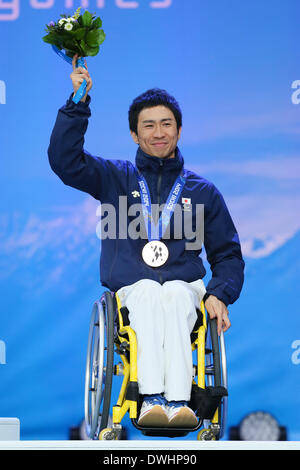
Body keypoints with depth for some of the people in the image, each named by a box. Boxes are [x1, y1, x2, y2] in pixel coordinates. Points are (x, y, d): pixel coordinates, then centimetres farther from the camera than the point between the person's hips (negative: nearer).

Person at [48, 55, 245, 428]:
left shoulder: (202, 191, 20)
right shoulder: (115, 179, 17)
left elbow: (228, 254, 19)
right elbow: (64, 159, 2)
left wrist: (219, 295, -1)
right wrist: (78, 104, -6)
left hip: (185, 291, 1)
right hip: (131, 292, -1)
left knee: (175, 294, -35)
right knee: (149, 290, -36)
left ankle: (177, 400, -53)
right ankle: (152, 399, -53)